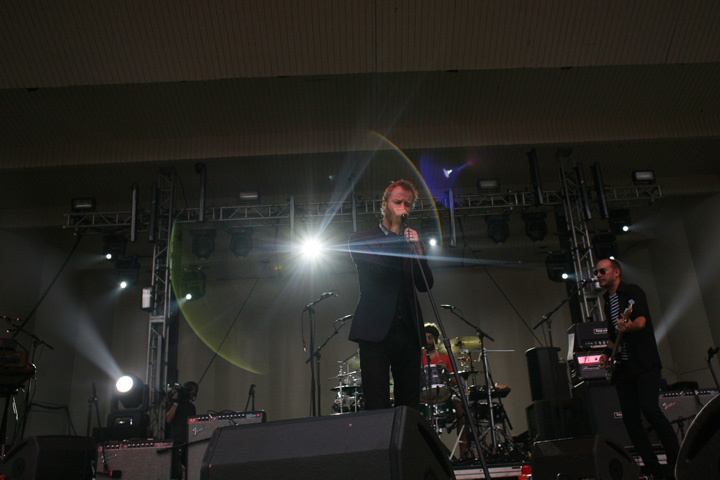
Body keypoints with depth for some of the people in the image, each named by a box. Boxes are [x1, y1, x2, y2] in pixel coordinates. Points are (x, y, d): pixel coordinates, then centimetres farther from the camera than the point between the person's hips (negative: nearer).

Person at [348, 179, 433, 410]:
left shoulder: (412, 242, 19)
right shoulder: (361, 239, 9)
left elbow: (425, 285, 11)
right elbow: (375, 268, -10)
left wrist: (417, 250, -5)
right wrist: (395, 230, -5)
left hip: (408, 333, 4)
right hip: (376, 332, -4)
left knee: (410, 407, 3)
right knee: (377, 406, -9)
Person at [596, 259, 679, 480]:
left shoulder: (633, 292, -3)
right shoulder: (607, 301, 19)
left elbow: (642, 320, -20)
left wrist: (630, 326, -41)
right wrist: (607, 352, 9)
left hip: (643, 363, -7)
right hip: (623, 367, 7)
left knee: (649, 409, -21)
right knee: (630, 420, 1)